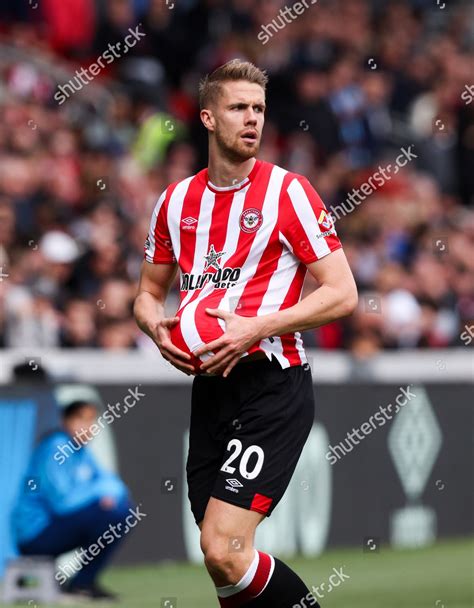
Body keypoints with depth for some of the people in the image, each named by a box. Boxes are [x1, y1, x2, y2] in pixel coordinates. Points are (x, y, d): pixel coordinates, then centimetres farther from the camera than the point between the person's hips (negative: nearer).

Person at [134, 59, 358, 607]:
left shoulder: (287, 191, -5)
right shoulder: (177, 201, 11)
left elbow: (343, 294, -8)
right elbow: (148, 293, 22)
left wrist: (256, 328, -18)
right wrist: (158, 329, -1)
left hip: (273, 387, -6)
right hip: (209, 386, 6)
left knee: (223, 551, -19)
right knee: (223, 560, 6)